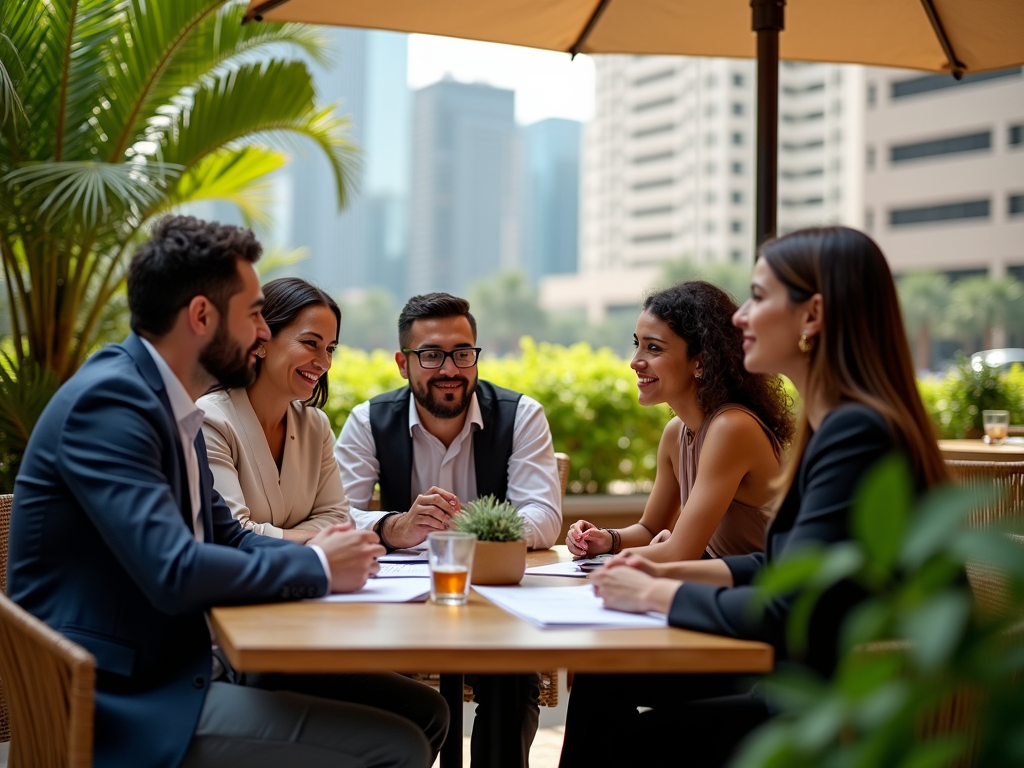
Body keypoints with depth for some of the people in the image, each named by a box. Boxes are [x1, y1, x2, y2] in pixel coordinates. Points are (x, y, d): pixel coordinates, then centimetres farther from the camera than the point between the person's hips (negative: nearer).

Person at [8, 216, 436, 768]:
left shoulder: (168, 403, 12)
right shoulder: (108, 400, -17)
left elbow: (225, 537, 20)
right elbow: (174, 572, -26)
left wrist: (312, 553, -1)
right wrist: (317, 567, -12)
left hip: (166, 679, 9)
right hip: (124, 707, -9)